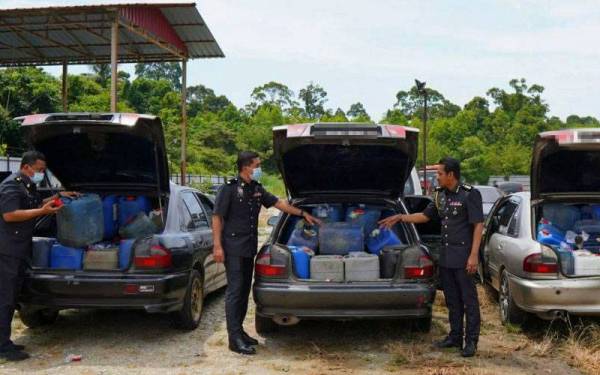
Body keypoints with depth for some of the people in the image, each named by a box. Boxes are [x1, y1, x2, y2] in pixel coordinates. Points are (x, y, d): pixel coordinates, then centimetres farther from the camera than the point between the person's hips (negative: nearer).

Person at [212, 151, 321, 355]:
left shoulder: (257, 189, 12)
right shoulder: (229, 189, -10)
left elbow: (279, 203, 20)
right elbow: (217, 217, -11)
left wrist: (303, 213, 17)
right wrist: (217, 246, -17)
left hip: (249, 248, 8)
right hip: (233, 248, -8)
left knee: (244, 290, 13)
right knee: (235, 290, -7)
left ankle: (239, 330, 23)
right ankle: (235, 338, -4)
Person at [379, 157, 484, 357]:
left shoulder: (470, 194, -12)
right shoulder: (440, 194, 10)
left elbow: (478, 225, -14)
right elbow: (425, 215, 21)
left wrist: (473, 255, -18)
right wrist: (400, 217, 16)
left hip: (463, 256, -7)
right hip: (445, 256, 8)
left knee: (468, 299, 0)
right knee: (452, 299, 14)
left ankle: (471, 341, 8)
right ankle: (455, 337, 24)